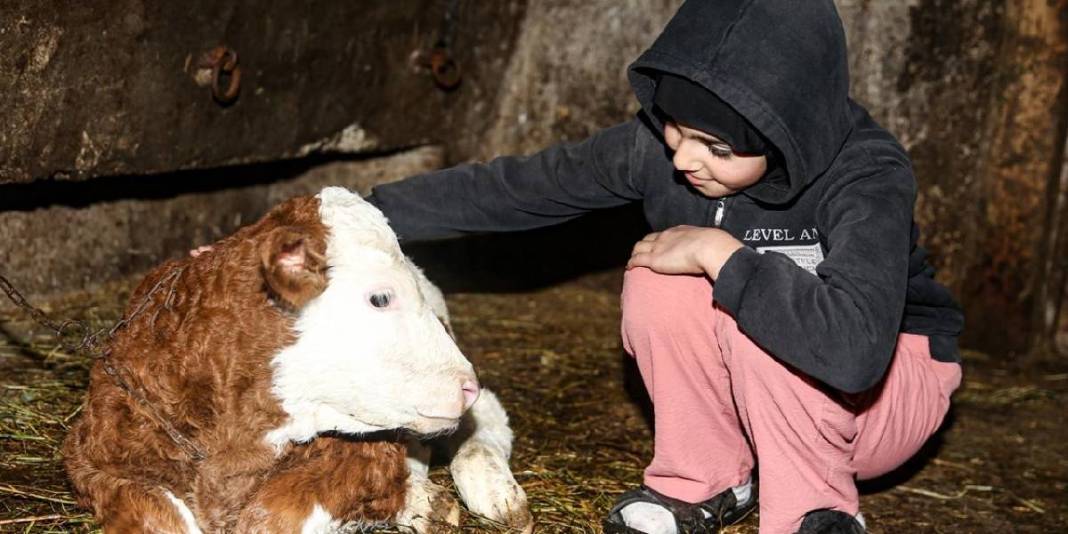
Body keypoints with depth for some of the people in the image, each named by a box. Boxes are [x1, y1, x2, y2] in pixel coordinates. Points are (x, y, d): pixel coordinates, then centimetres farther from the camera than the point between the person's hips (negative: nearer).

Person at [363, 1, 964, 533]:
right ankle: (706, 482, -3)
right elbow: (515, 187, -9)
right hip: (751, 391, 5)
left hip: (889, 387, -4)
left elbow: (854, 350, -49)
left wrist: (717, 252, -39)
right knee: (662, 281, -24)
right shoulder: (659, 146, -19)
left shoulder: (867, 174, -33)